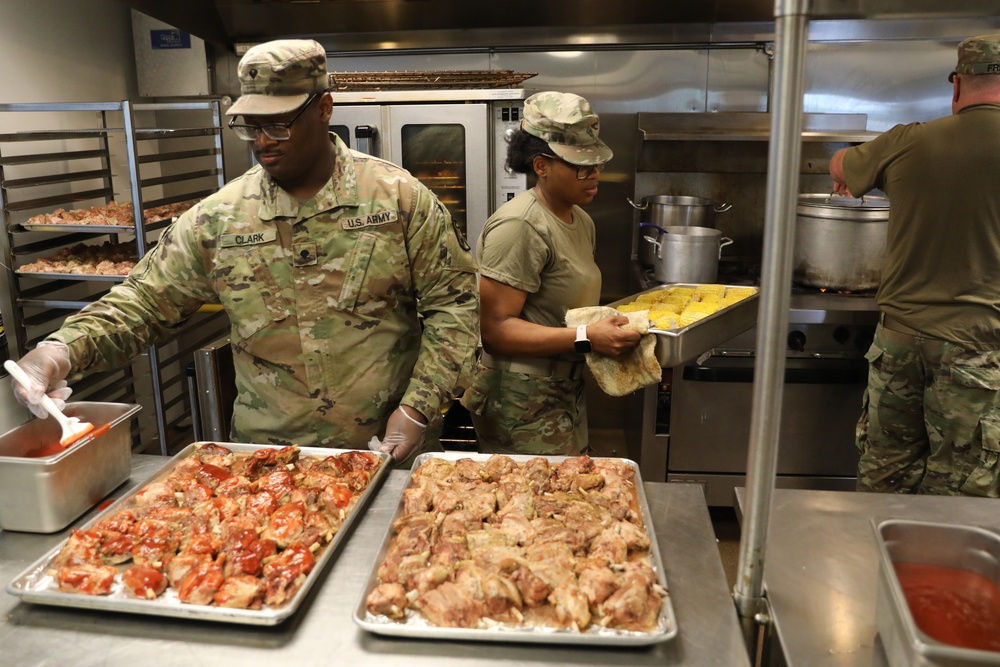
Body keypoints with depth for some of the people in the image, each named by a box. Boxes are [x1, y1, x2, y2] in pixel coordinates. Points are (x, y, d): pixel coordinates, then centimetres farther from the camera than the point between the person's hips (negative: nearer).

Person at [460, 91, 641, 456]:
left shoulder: (582, 221, 11)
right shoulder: (519, 226, -19)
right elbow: (494, 328, -22)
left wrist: (612, 324, 3)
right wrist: (586, 339, -27)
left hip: (566, 395, 9)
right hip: (524, 406, -9)